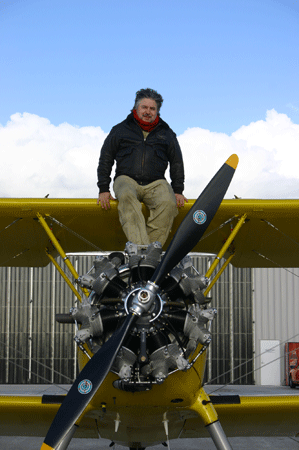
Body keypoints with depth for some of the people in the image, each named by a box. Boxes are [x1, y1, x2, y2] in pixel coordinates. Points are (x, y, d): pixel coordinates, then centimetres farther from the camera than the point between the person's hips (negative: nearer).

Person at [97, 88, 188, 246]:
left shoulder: (166, 134, 20)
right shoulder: (120, 130, 16)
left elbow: (177, 162, 24)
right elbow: (105, 159, 16)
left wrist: (178, 191, 11)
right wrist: (103, 189, 5)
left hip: (156, 183, 1)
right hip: (126, 180, -1)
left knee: (168, 203, -34)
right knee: (126, 197, -39)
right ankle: (140, 247, -54)